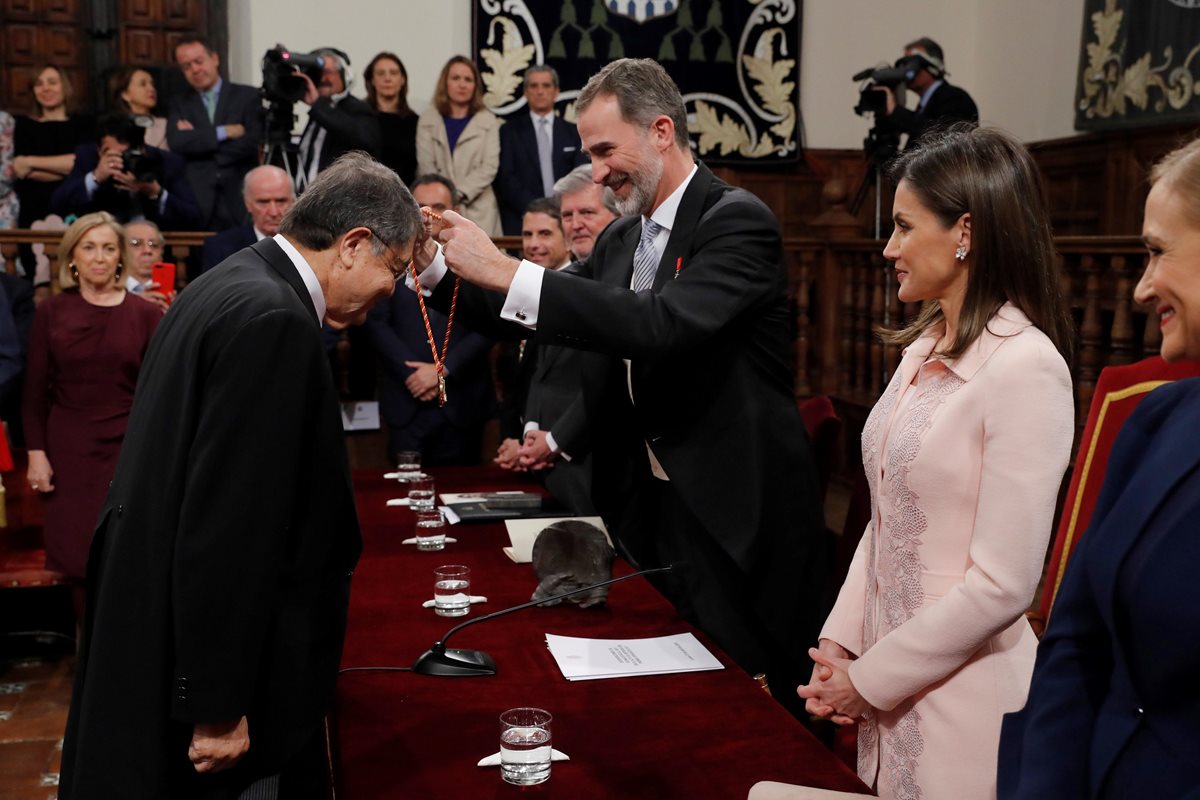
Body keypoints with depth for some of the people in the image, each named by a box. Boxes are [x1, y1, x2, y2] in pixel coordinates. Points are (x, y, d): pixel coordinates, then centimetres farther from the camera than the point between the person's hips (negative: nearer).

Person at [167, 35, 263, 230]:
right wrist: (222, 132, -7)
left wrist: (196, 138, 1)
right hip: (197, 200, 1)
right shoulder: (179, 105, 17)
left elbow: (251, 143, -3)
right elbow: (176, 143, -1)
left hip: (239, 201, -1)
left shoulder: (248, 96, 11)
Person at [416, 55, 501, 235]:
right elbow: (426, 166, 3)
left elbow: (489, 167, 0)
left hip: (478, 211, 0)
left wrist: (459, 192, -12)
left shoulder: (488, 121, 11)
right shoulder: (428, 120, 12)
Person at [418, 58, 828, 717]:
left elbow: (665, 325, -30)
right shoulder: (621, 239, 10)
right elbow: (543, 322, 13)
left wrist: (507, 272, -30)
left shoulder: (737, 220, -14)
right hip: (645, 501, 7)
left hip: (731, 514, -7)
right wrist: (434, 265, 1)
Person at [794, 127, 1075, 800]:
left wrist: (872, 678, -14)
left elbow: (1004, 583, -22)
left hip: (960, 700, -7)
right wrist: (840, 643, 1)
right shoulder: (925, 348, 6)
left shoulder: (1025, 365, -19)